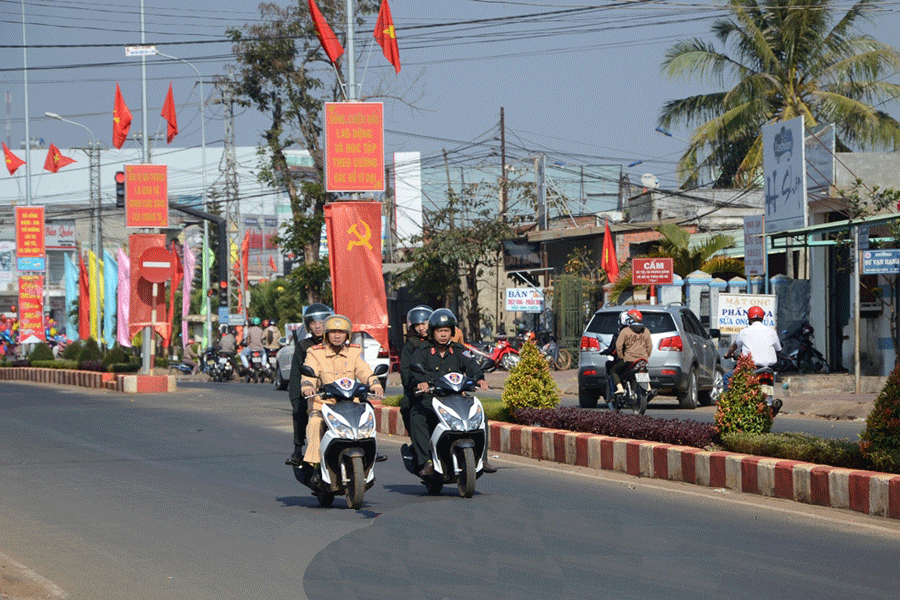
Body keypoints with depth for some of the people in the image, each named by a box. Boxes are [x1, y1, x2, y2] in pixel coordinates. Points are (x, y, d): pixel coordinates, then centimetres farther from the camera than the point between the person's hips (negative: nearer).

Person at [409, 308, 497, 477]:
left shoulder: (459, 351, 14)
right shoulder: (421, 351, 7)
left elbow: (471, 365, -3)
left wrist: (479, 378, -26)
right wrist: (420, 381, -35)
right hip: (428, 398, -3)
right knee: (416, 416, -33)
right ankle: (425, 461, -33)